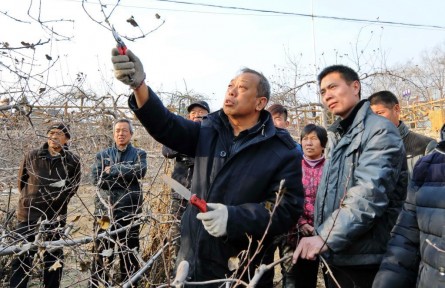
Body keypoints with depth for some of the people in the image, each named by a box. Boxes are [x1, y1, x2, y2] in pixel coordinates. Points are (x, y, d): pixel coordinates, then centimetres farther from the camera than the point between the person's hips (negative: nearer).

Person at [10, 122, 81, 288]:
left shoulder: (73, 161, -6)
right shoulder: (31, 157, -2)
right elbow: (21, 182, 10)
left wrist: (57, 202, 4)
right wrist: (31, 200, 12)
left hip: (56, 216, 0)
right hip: (28, 214, 1)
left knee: (53, 258, 12)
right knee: (22, 257, 6)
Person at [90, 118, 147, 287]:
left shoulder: (139, 154, 8)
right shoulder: (102, 155, 10)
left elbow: (140, 171, -14)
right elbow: (96, 178, -6)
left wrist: (112, 170, -10)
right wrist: (126, 176, -13)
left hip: (129, 213, -1)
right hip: (105, 212, 1)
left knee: (130, 256, 9)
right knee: (101, 256, 9)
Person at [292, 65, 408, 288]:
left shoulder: (380, 130, -12)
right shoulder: (336, 136, 16)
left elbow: (370, 193, -24)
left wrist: (325, 237, -27)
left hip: (365, 259, -7)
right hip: (334, 255, 7)